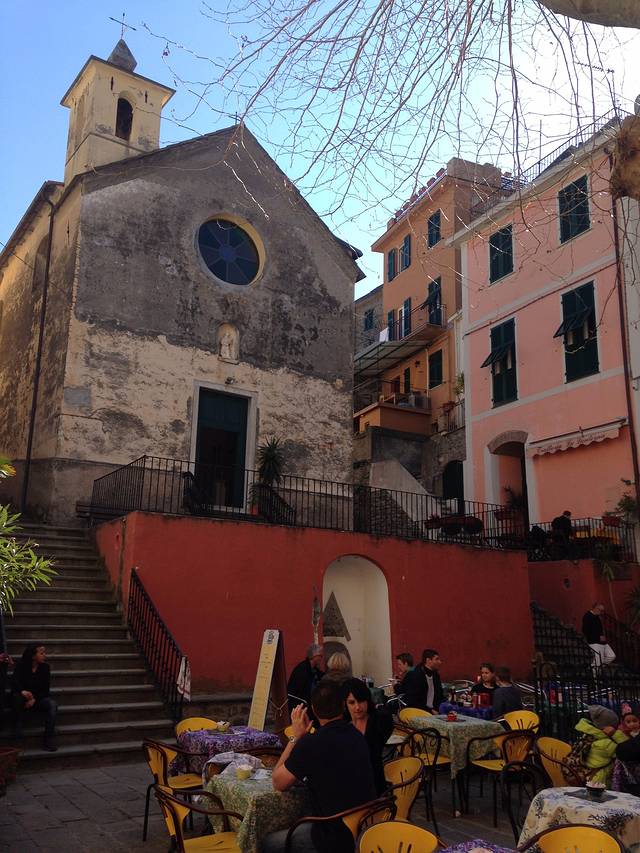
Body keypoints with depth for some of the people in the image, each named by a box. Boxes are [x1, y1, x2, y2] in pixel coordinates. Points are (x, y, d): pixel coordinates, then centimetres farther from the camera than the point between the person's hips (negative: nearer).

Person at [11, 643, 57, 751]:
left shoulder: (45, 667, -4)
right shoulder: (21, 665, -11)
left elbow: (46, 689, -4)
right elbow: (14, 683, -23)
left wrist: (34, 699, -21)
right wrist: (22, 691, -45)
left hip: (38, 698, 2)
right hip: (23, 699, -2)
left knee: (53, 704, -27)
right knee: (17, 696, -36)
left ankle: (48, 739, -24)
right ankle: (17, 727, -18)